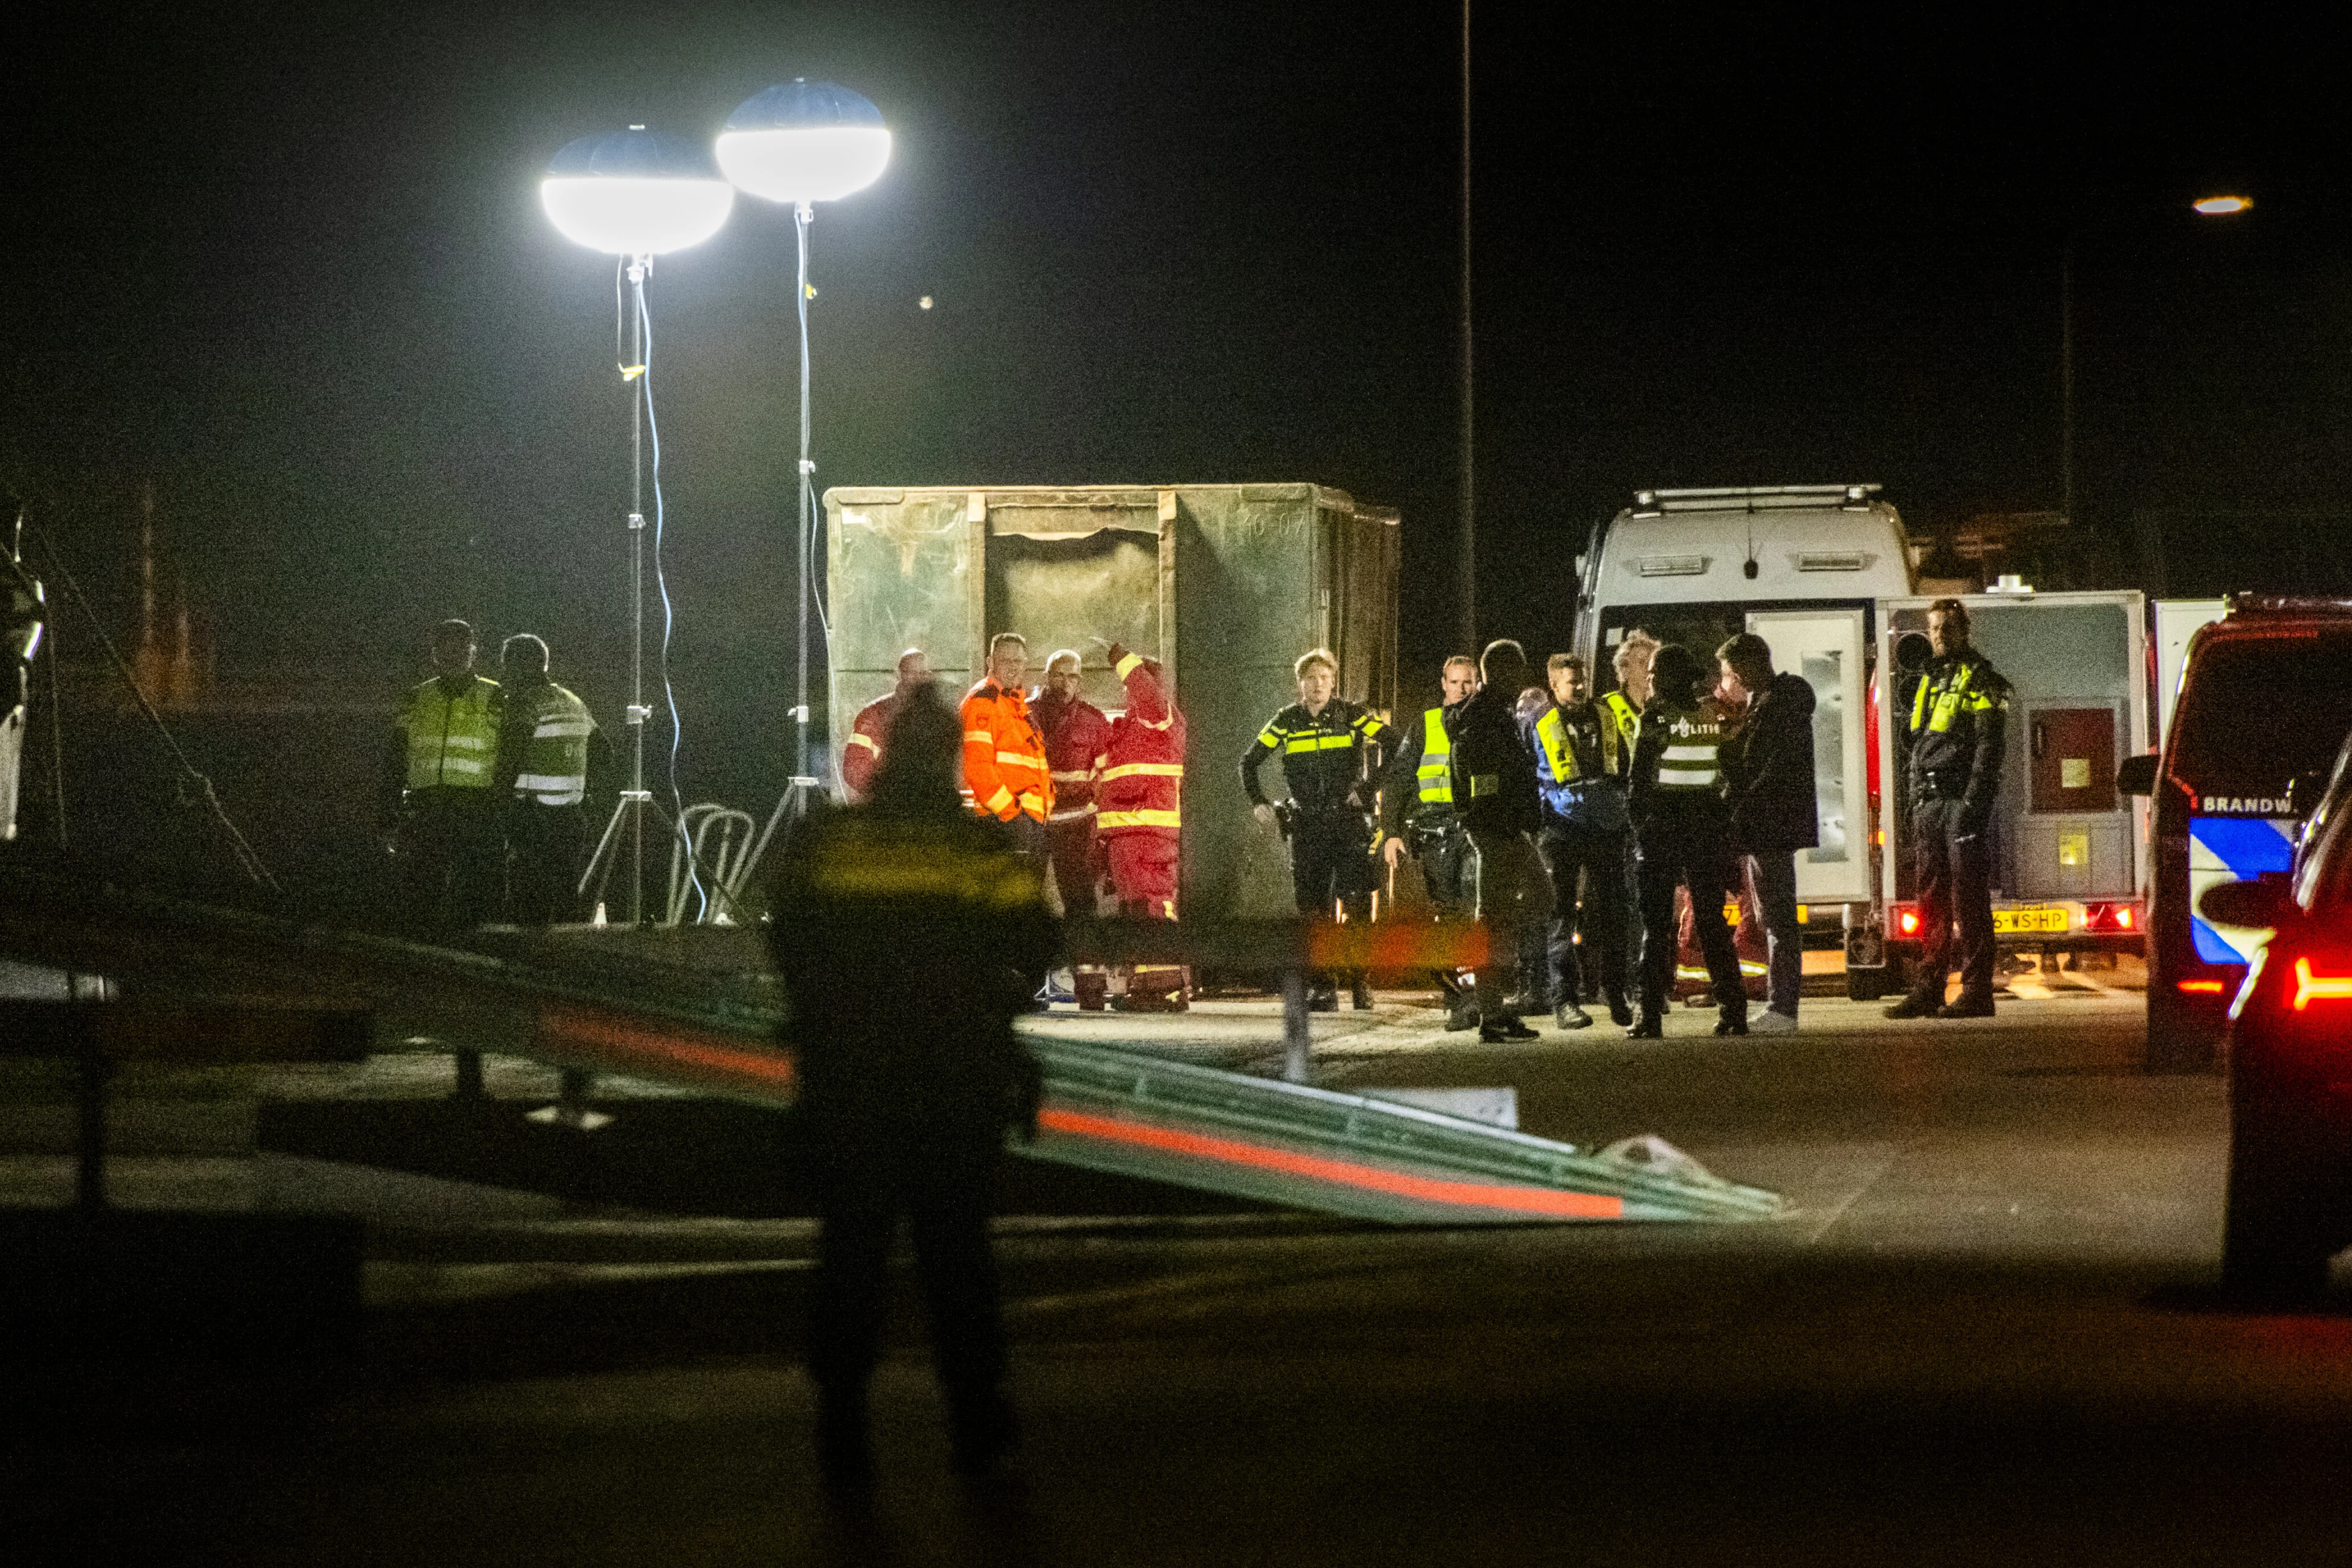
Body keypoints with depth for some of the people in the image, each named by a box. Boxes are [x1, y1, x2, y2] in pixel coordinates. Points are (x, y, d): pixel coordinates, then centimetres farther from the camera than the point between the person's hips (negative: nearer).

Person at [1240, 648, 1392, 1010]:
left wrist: (1374, 785, -1)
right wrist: (1258, 803, 8)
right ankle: (1322, 989, 8)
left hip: (1348, 821, -3)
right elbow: (1249, 761, 17)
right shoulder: (1287, 721, 7)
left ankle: (1361, 982, -5)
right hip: (1306, 825, 3)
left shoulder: (1351, 716, 0)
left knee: (1355, 902, -11)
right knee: (1312, 907, 2)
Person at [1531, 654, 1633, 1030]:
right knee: (1563, 916, -2)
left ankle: (1615, 994, 14)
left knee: (1610, 914, 5)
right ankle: (1565, 1001, 1)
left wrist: (1627, 813, 16)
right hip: (1563, 829, -4)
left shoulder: (1604, 717, 14)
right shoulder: (1541, 726, 2)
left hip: (1607, 828, 4)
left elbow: (1623, 769, 23)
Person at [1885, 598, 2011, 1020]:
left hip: (1961, 798, -8)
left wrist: (1973, 802, -20)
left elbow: (1989, 746, -11)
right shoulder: (1930, 681, 21)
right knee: (1932, 898, 7)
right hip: (1928, 802, 8)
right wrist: (1916, 803, 16)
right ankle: (1928, 989, 9)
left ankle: (1977, 992, -7)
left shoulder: (1980, 679, -3)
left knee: (1969, 900, -8)